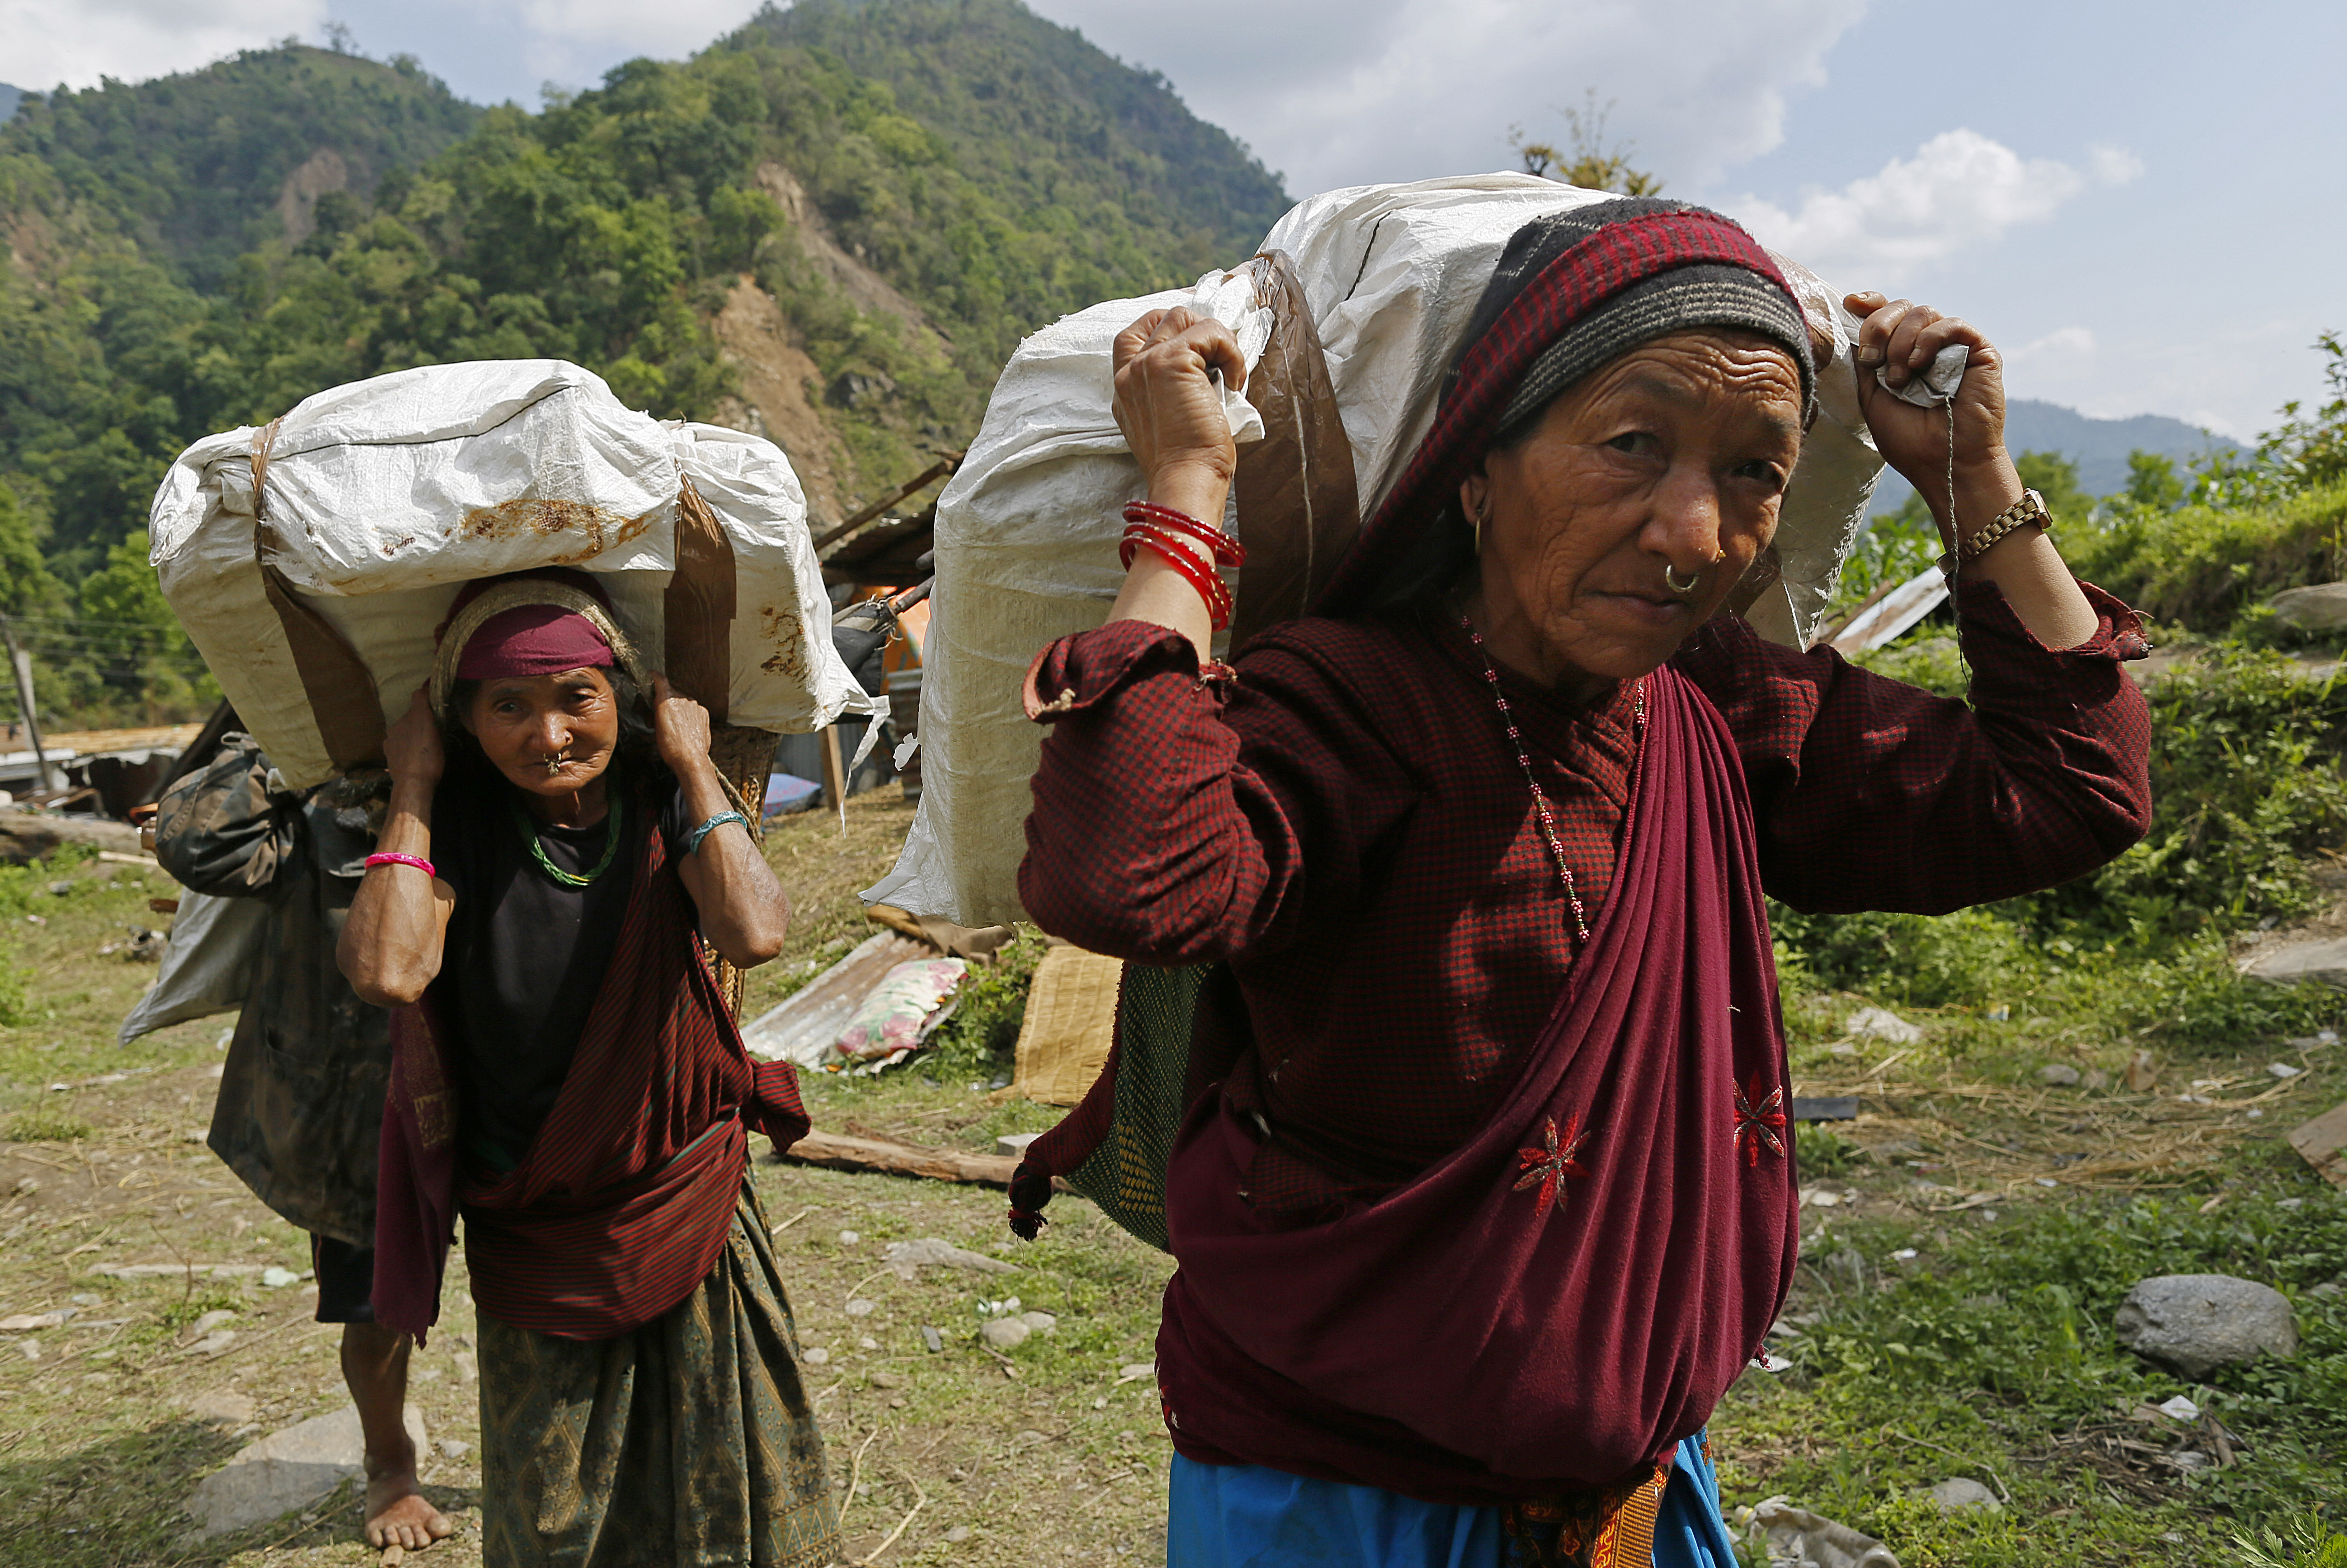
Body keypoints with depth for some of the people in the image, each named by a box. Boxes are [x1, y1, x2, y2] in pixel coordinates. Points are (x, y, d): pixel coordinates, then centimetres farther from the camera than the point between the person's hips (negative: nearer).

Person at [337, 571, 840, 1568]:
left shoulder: (662, 799, -11)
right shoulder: (461, 819, -12)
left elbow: (755, 933, -30)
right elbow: (388, 969, -31)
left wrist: (694, 768, -21)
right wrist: (413, 786, -22)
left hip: (688, 1203, 0)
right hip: (535, 1238, 0)